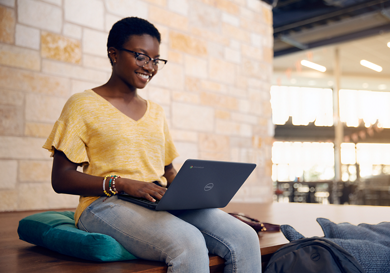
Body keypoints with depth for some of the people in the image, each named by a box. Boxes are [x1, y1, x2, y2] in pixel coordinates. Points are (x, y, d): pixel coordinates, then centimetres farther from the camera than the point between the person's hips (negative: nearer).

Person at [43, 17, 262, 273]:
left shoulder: (156, 112, 20)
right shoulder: (82, 105, 3)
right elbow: (61, 179, -3)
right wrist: (121, 184, -17)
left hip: (163, 204, 5)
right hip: (106, 204, -5)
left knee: (245, 238, -18)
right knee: (189, 243, -35)